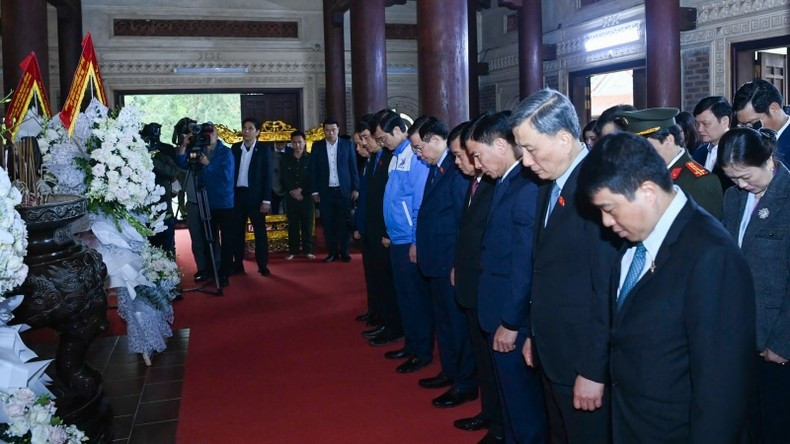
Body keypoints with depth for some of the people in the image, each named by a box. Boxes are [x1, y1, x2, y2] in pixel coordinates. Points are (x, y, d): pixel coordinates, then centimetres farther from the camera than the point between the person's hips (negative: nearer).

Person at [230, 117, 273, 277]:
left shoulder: (264, 150, -2)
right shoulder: (235, 148, 7)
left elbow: (267, 176, -4)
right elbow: (230, 171, 8)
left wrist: (266, 200, -10)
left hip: (255, 195, -3)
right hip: (237, 194, 3)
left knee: (260, 231, 1)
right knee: (237, 230, 8)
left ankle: (262, 265, 8)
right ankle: (238, 263, 16)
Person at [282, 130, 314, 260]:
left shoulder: (310, 158, 3)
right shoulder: (285, 158, 8)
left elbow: (311, 178, -2)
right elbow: (284, 177, 2)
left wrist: (300, 190, -11)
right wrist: (293, 192, -9)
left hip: (307, 196, -1)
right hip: (291, 196, 1)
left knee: (307, 224, 1)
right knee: (293, 225, 4)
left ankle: (308, 250, 6)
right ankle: (293, 250, 9)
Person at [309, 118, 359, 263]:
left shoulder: (347, 144, 1)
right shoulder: (317, 146, 3)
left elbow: (353, 167, 2)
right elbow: (313, 170, 4)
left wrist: (355, 188, -2)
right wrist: (314, 191, -1)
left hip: (343, 190, -1)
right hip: (325, 191, 1)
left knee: (344, 222, 2)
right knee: (328, 223, 4)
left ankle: (344, 252, 12)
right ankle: (332, 252, 12)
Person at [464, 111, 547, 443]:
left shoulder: (526, 188, -22)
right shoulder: (507, 182, 7)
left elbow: (524, 264, -22)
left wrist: (510, 323, -17)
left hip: (514, 319, -9)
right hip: (504, 314, 9)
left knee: (523, 400, 8)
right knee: (512, 396, 22)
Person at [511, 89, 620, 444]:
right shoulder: (549, 184, 6)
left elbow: (608, 291, -21)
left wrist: (594, 371, -18)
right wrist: (535, 335, 12)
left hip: (584, 360, -8)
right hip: (551, 353, 8)